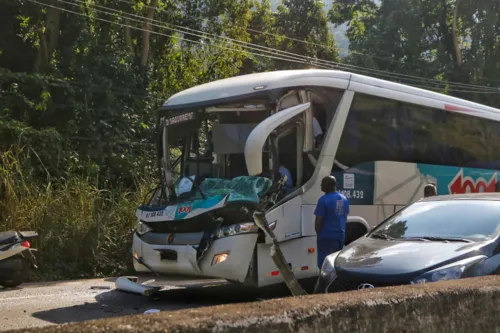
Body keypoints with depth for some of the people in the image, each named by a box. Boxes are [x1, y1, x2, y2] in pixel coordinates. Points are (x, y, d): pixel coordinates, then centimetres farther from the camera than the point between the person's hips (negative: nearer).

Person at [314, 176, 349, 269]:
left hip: (327, 237, -8)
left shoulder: (324, 200, -16)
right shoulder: (344, 199, 9)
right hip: (340, 236, 8)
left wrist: (319, 232, 1)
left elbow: (318, 221, -15)